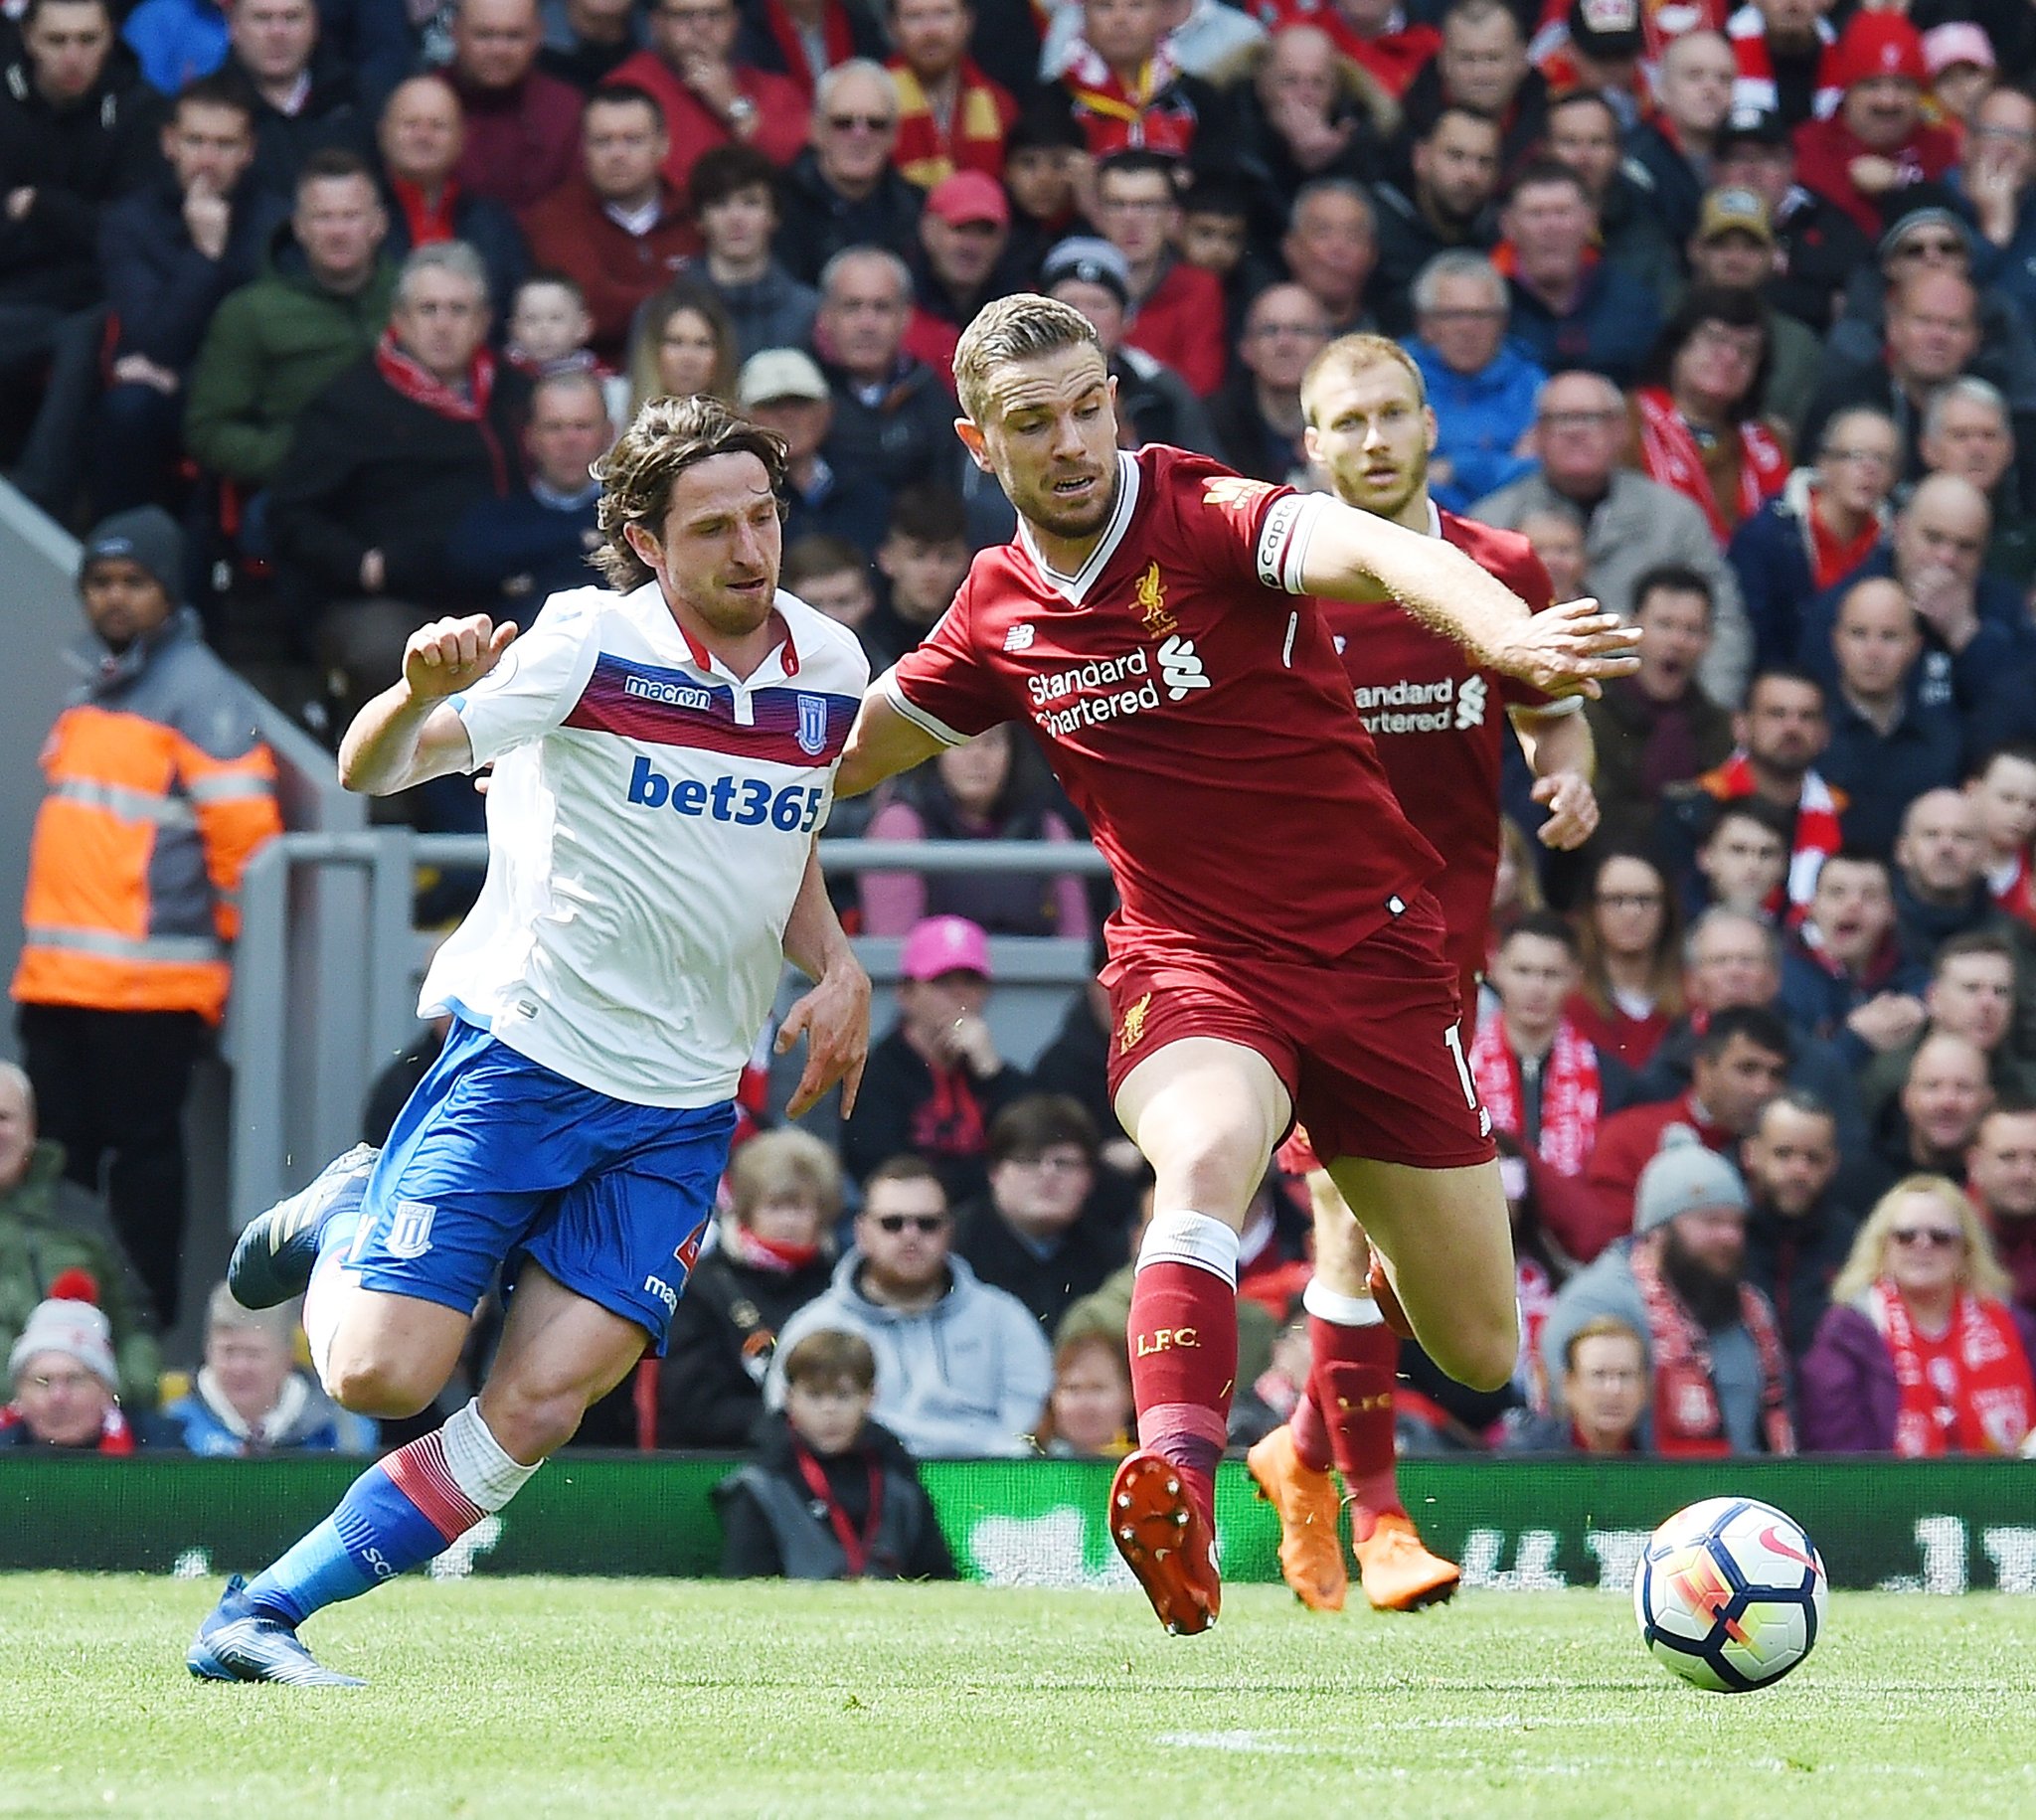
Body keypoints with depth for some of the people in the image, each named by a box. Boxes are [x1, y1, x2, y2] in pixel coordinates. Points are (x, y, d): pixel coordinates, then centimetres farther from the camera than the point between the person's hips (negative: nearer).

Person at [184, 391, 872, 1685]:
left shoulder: (830, 664, 7)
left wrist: (839, 969, 6)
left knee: (541, 1406, -12)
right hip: (522, 1054, -4)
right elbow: (371, 771, -13)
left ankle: (263, 1617, -2)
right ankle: (347, 1221, 23)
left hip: (680, 1115, 4)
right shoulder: (592, 641, -9)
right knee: (383, 1374, -12)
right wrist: (417, 693, -35)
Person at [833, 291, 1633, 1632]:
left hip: (1374, 952, -1)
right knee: (1204, 1160, -36)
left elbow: (1378, 554, -34)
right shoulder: (1000, 613, 2)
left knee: (1480, 1354, 4)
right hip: (1189, 959, 1)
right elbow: (850, 747, 19)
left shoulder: (1209, 518, -14)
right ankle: (1179, 1488, -51)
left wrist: (1508, 637, -55)